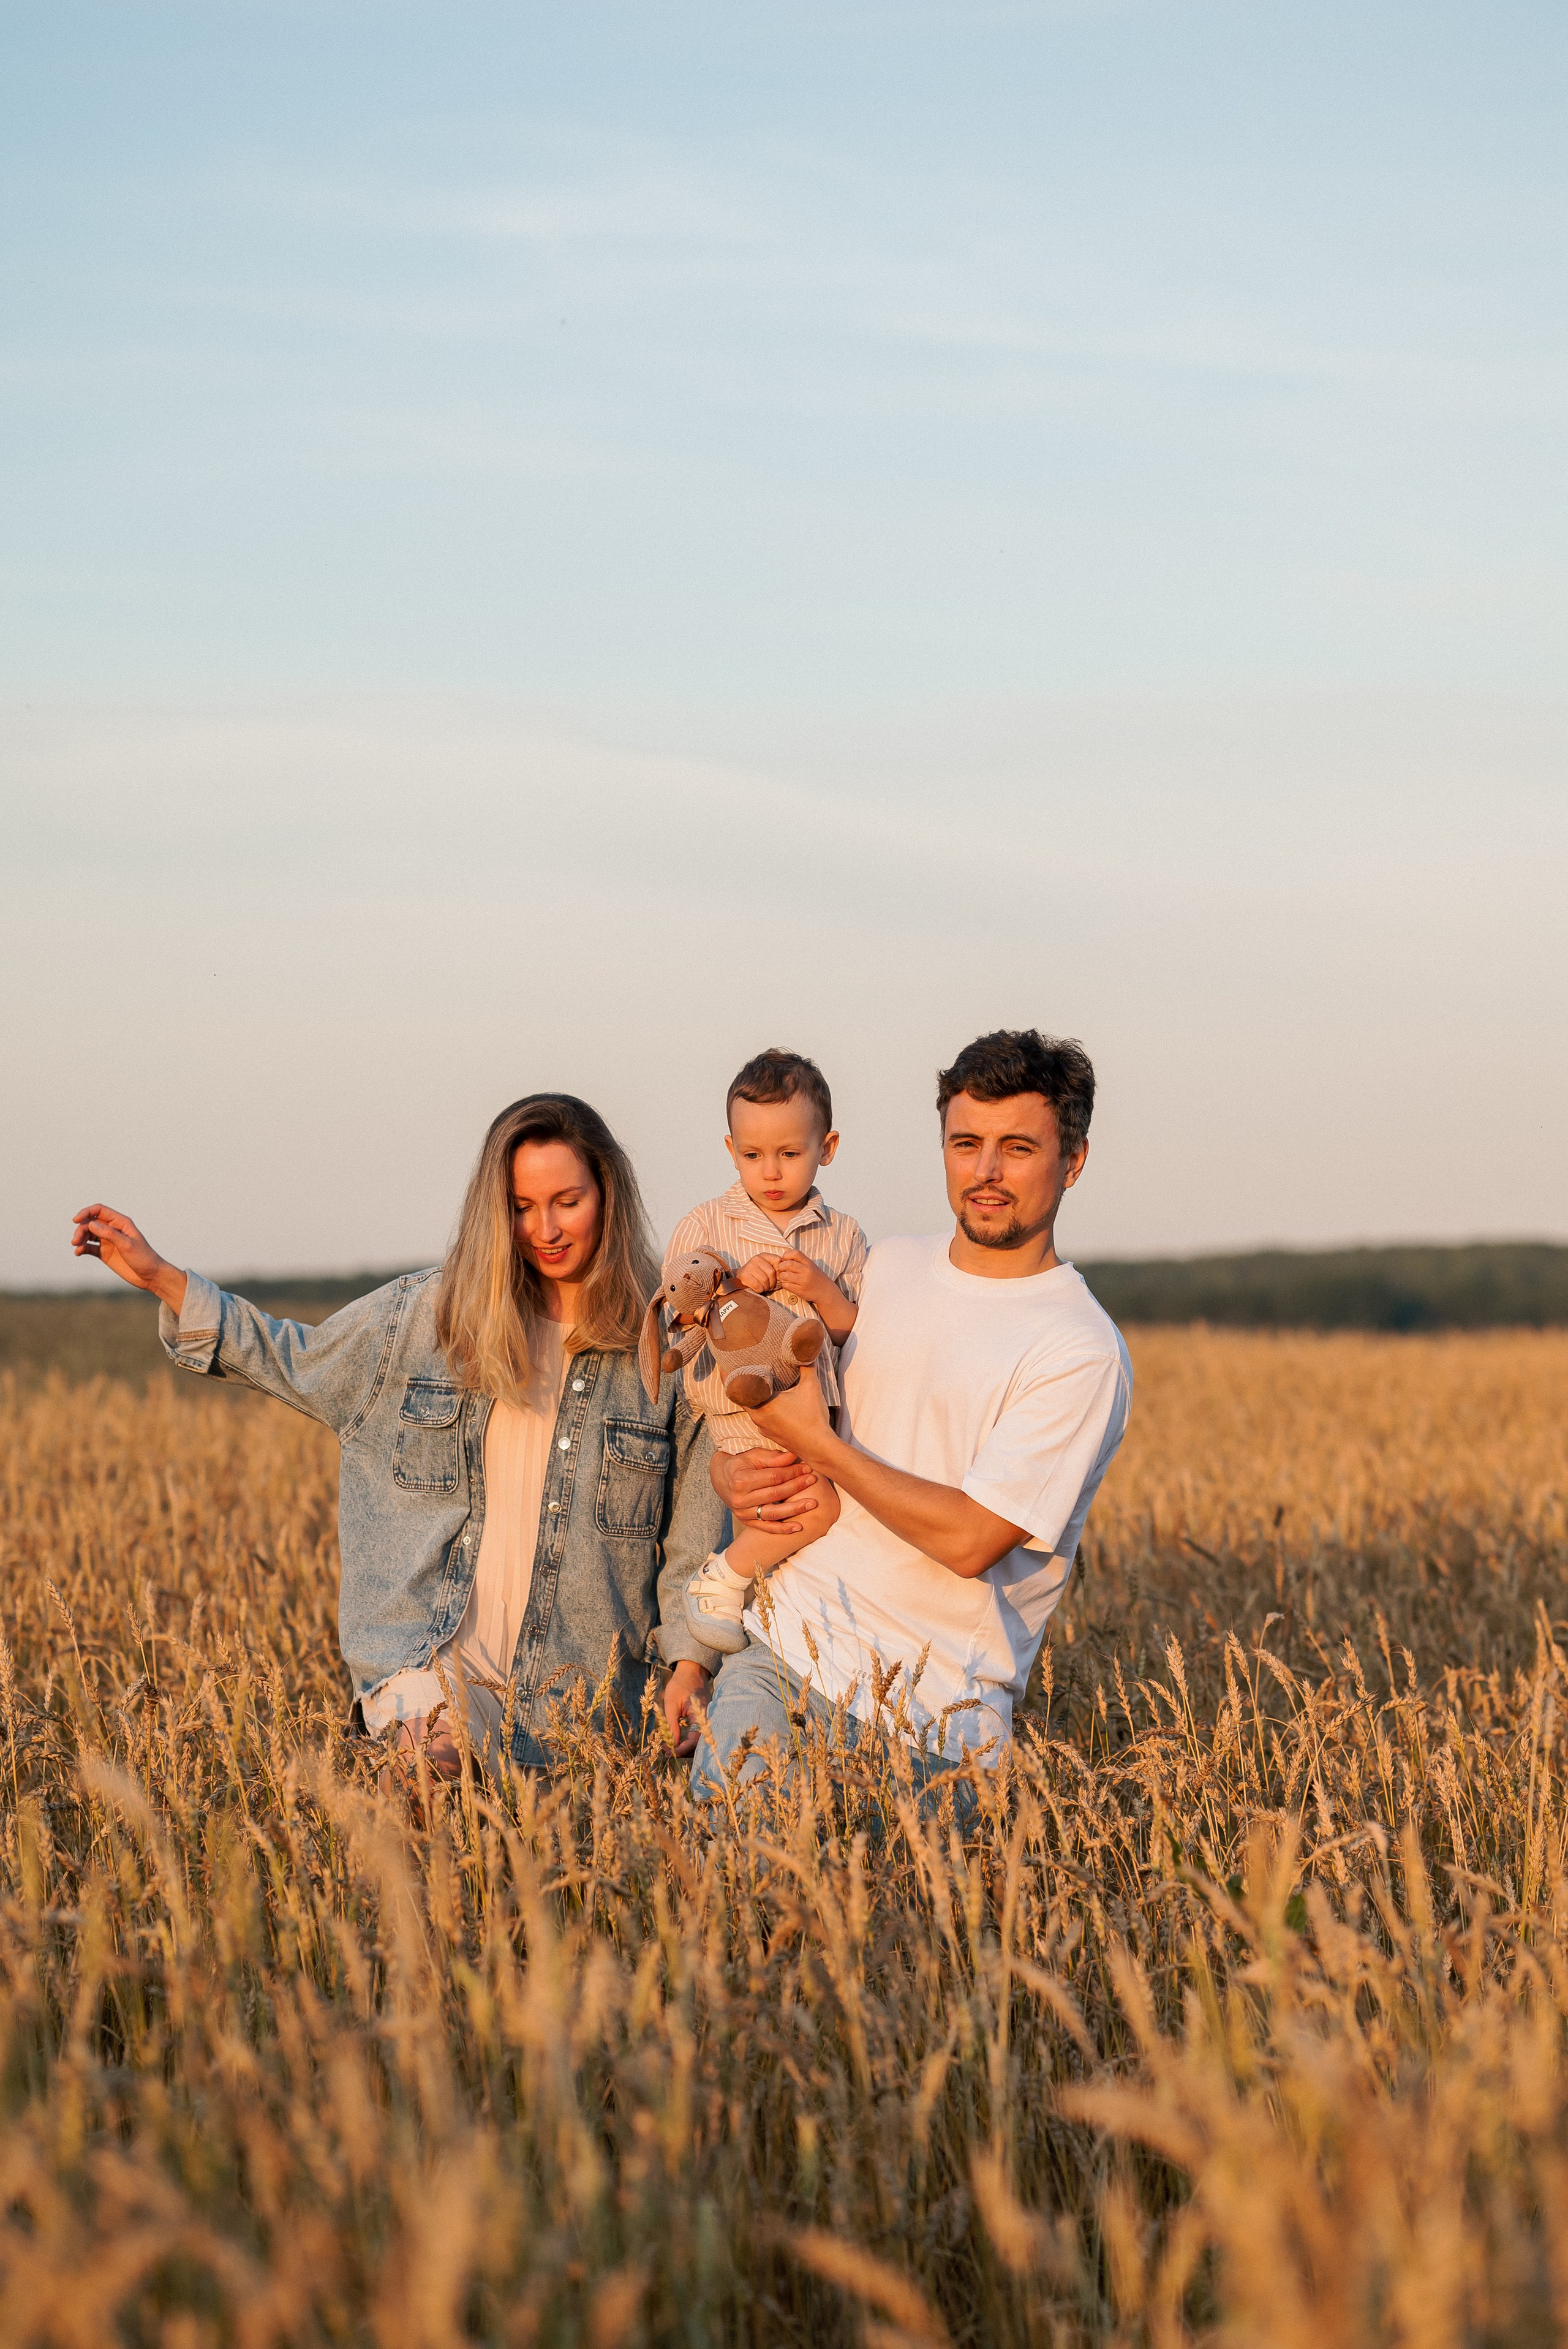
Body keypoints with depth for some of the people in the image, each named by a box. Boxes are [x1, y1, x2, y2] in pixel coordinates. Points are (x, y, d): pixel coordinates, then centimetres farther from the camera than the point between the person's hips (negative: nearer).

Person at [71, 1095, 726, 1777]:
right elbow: (293, 1362, 20)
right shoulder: (423, 1316, 5)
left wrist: (689, 1663, -6)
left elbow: (696, 1538, 6)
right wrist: (159, 1278, 13)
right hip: (430, 1660, -2)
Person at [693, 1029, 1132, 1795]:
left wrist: (817, 1444, -10)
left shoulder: (1081, 1352, -9)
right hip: (779, 1649, 4)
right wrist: (731, 1472, 0)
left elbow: (971, 1540, -15)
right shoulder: (886, 1267, 11)